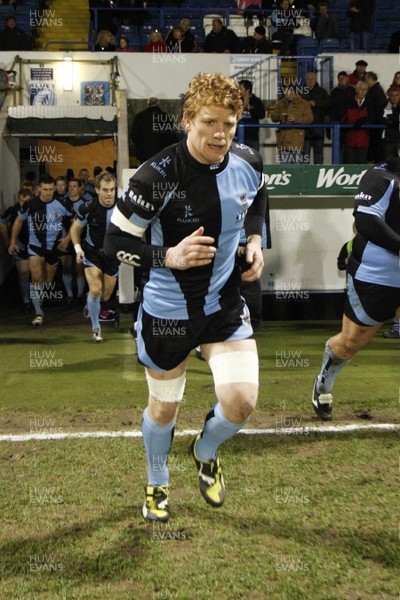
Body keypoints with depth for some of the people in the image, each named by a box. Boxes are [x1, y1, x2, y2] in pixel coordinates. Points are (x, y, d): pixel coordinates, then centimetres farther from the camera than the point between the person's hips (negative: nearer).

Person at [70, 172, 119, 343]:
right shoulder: (88, 208, -18)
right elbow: (75, 229, -2)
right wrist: (77, 248, -17)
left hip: (113, 254, 2)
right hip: (92, 252, -2)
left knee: (106, 296, 10)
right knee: (95, 290, -18)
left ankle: (91, 307, 46)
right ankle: (95, 328, 4)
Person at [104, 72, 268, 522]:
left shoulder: (248, 163, -8)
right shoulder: (158, 177, -23)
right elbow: (115, 242, -16)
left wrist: (254, 239, 2)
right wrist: (169, 257, -30)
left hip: (225, 302, 3)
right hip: (167, 310, -3)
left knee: (241, 402, -11)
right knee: (164, 407, 14)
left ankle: (205, 453, 28)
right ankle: (157, 484, 47)